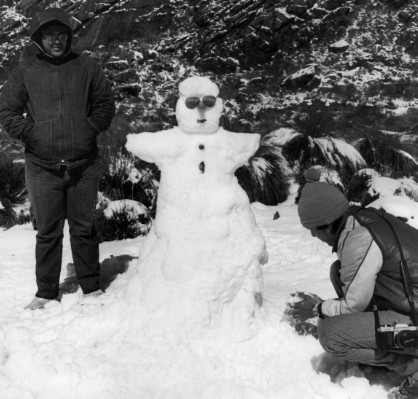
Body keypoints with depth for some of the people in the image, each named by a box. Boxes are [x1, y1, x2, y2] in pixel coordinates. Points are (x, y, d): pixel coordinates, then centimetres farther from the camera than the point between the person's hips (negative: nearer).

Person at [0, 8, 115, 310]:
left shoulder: (86, 66, 4)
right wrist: (31, 134, -5)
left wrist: (90, 130, -3)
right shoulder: (26, 70, 3)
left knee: (84, 228, 9)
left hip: (83, 164, 0)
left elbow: (106, 104, 9)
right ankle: (46, 291, 18)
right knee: (48, 231, 6)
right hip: (42, 166, 0)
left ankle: (92, 287, 21)